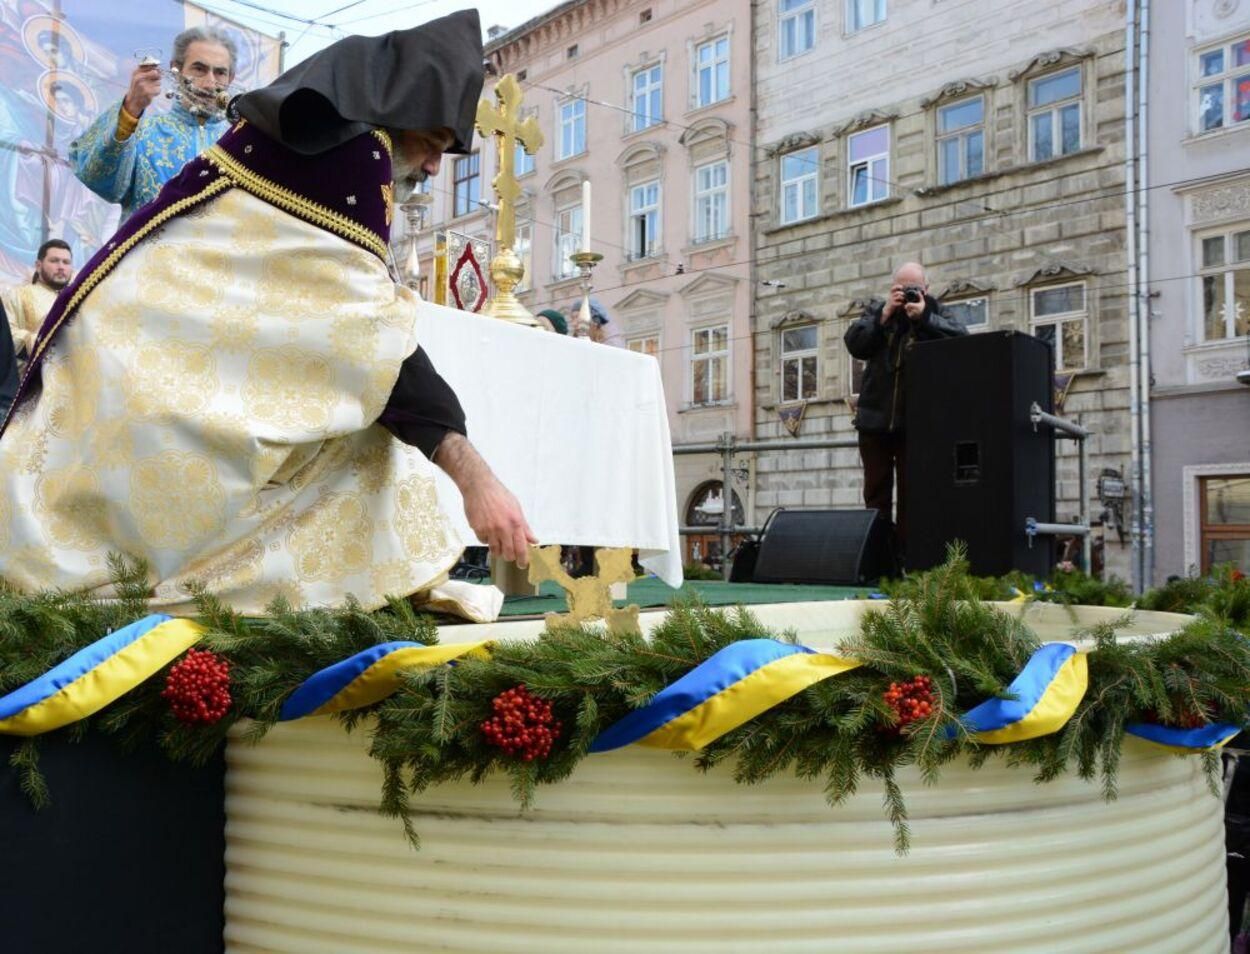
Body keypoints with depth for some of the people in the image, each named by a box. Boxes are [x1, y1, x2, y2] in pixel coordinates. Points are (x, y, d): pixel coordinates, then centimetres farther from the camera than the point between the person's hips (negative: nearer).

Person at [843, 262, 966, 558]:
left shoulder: (935, 312, 4)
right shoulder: (877, 309, 10)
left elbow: (961, 338, -13)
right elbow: (854, 344, -5)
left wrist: (924, 317, -18)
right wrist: (884, 315, -12)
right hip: (875, 418, 2)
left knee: (911, 493, -1)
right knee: (876, 492, 6)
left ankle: (906, 556, 1)